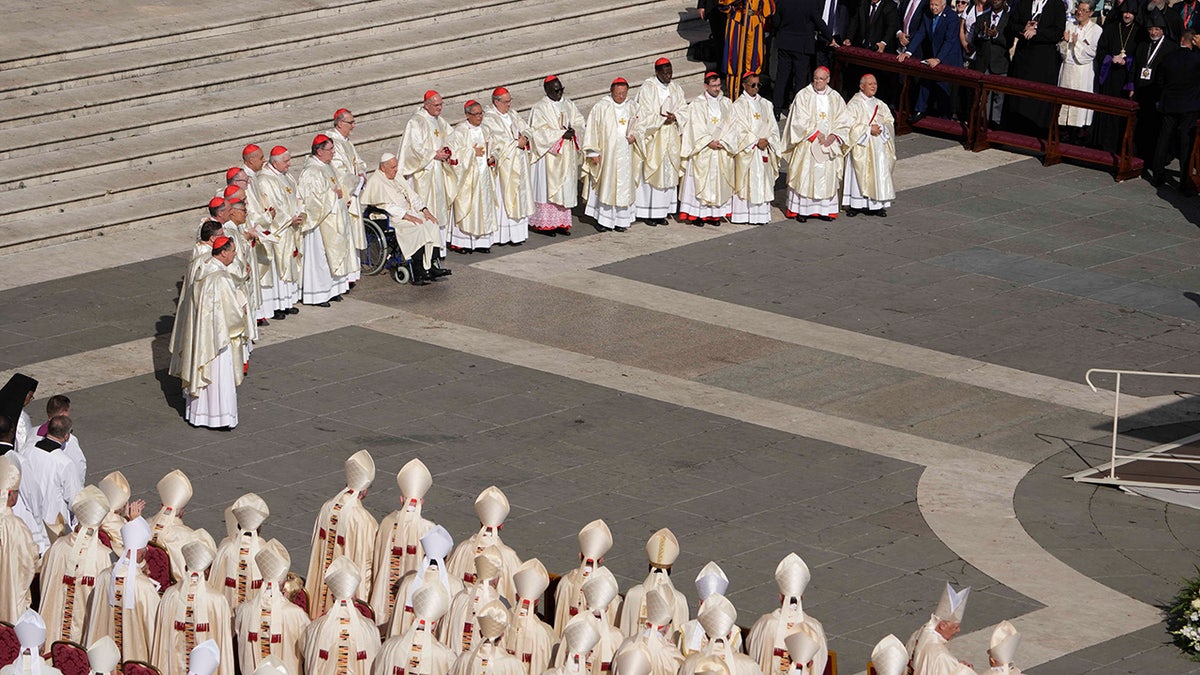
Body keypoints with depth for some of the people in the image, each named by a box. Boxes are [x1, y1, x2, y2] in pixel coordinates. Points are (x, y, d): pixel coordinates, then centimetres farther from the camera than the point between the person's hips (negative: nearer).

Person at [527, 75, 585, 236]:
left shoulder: (568, 104, 9)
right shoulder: (540, 108, -9)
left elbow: (579, 122, 11)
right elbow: (539, 132, -15)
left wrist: (573, 131, -12)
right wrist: (562, 134, -20)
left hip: (567, 155, 6)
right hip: (549, 155, -6)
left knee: (565, 187, 7)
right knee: (547, 187, -3)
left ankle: (561, 222, 13)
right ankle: (545, 224, 2)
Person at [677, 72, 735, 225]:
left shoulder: (726, 103, 9)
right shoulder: (697, 104, -3)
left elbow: (730, 125, 5)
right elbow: (696, 127, -9)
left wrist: (723, 142, -8)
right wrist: (709, 142, -16)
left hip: (722, 151, 4)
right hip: (703, 150, -4)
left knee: (719, 182, 5)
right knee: (700, 182, -3)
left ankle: (715, 214, 10)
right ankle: (697, 214, 0)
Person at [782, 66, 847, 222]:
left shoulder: (836, 98, 8)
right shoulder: (803, 95, -2)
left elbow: (843, 121, 6)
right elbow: (800, 120, -8)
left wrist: (834, 136, -10)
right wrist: (816, 134, -13)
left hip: (828, 144, 3)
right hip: (807, 144, -3)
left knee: (827, 175, 3)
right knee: (805, 175, -4)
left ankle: (824, 209, 9)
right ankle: (801, 210, 1)